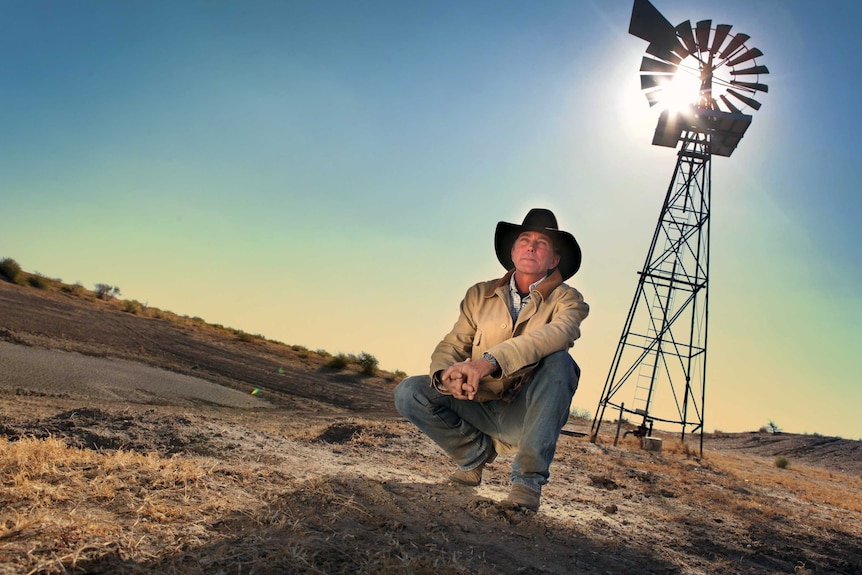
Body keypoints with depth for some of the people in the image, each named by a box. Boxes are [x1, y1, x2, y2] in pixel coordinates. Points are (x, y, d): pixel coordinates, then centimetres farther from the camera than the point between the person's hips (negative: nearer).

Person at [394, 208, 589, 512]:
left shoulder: (566, 299, -3)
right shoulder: (480, 294, 8)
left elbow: (558, 333, -26)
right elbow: (450, 345, 1)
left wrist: (490, 361, -41)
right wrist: (447, 374, -26)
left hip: (528, 414, -3)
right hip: (480, 406, 3)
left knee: (559, 361, -31)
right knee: (408, 393, -17)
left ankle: (529, 478, -21)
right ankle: (476, 452, 8)